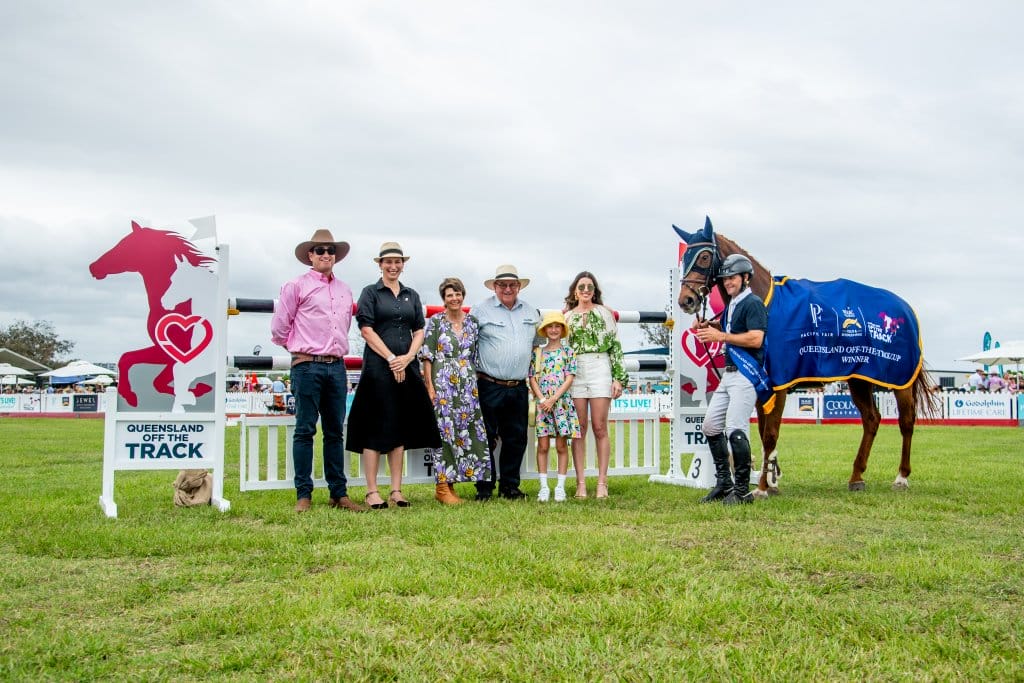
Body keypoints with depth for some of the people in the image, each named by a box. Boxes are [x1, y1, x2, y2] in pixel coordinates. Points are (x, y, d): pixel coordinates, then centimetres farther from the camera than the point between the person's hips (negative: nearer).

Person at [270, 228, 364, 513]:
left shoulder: (345, 291, 16)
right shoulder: (296, 286, 0)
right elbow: (279, 328, 2)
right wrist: (300, 349, 11)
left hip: (336, 366, 5)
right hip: (307, 366, -5)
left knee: (335, 432, 8)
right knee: (305, 430, -3)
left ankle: (339, 493, 12)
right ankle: (303, 495, 2)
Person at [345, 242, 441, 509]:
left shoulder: (412, 295, 16)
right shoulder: (370, 292, 2)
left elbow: (419, 331, 12)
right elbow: (366, 329, -7)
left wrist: (407, 358, -5)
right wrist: (391, 359, -12)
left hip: (407, 367, 5)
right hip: (378, 367, -5)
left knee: (400, 429, 7)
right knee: (375, 428, -5)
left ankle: (396, 491, 12)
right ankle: (372, 492, 0)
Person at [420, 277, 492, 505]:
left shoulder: (473, 322, 11)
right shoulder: (435, 322, 1)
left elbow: (477, 356, 15)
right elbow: (426, 356, -2)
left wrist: (477, 384, 9)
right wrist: (430, 387, -10)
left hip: (468, 385, 4)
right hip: (442, 384, -4)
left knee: (467, 432, 2)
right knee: (444, 431, -6)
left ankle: (450, 483, 13)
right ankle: (442, 486, 1)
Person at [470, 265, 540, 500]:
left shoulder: (531, 311, 13)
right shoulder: (481, 310, -2)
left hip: (519, 388, 5)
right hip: (489, 386, -4)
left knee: (516, 439, 9)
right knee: (486, 439, -1)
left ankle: (509, 486, 20)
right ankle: (484, 487, 8)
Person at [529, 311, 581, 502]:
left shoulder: (567, 352, 2)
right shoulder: (538, 352, 7)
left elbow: (569, 379, -4)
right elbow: (532, 379, 4)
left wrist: (553, 400, -12)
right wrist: (542, 400, -10)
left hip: (562, 402, -1)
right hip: (542, 403, 1)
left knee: (561, 446, 3)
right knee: (543, 445, 1)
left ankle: (560, 486, 8)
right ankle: (544, 487, 6)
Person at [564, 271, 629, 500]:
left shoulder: (604, 312, 9)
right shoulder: (567, 316, 15)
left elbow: (615, 345, 5)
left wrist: (619, 377, -2)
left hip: (599, 369, -2)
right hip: (574, 371, 2)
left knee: (600, 428, -2)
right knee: (579, 429, 1)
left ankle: (602, 482, 3)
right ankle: (581, 483, 5)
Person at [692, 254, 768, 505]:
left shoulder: (753, 303, -11)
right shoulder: (731, 305, 17)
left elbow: (755, 339, -22)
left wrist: (721, 336, -19)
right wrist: (707, 328, 10)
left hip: (745, 376, -10)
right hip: (728, 373, 10)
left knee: (735, 430, -14)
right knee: (710, 426, 11)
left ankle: (742, 491, -5)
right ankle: (723, 484, 19)